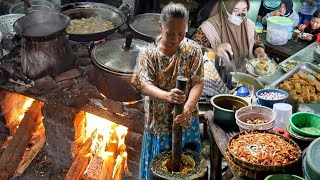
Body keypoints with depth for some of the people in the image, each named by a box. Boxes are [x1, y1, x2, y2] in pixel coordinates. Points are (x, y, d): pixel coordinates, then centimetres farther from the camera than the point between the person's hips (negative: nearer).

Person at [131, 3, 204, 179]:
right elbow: (144, 85, -19)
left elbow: (198, 83, -12)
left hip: (186, 121, 1)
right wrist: (167, 96, -40)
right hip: (159, 122, -1)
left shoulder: (193, 50, -7)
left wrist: (188, 108, -31)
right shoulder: (148, 53, -10)